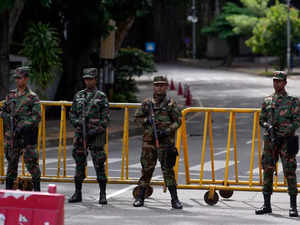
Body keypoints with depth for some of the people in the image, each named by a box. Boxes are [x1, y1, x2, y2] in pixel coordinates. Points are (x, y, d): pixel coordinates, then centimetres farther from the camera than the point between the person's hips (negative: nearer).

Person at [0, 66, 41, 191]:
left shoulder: (32, 97, -4)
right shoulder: (11, 95, 13)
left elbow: (36, 117, -10)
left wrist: (22, 126, -17)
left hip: (27, 134, -5)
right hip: (12, 135, 5)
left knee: (31, 162, -6)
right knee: (11, 162, 9)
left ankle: (37, 189, 1)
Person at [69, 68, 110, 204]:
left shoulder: (101, 97, 0)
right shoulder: (78, 96, 12)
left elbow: (105, 118, -4)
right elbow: (72, 114, 15)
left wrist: (95, 131, -14)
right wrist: (77, 122, -5)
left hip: (96, 135, -4)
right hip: (80, 134, 4)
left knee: (99, 165, -5)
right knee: (79, 164, 7)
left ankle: (103, 195, -1)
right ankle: (77, 193, 14)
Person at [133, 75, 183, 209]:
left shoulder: (171, 104, 2)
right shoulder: (147, 103, 9)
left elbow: (178, 121, 0)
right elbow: (137, 118, 14)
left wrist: (167, 131, -13)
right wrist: (146, 121, -6)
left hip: (165, 141, -2)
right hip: (149, 141, 3)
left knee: (168, 169, -6)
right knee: (146, 168, 7)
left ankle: (174, 199, -5)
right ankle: (140, 197, 15)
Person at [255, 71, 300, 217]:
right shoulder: (267, 101, 13)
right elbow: (261, 119, 15)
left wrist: (285, 133, -16)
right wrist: (268, 126, -7)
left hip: (286, 140, -4)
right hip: (270, 140, 4)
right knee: (267, 171, 5)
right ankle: (267, 205, 12)